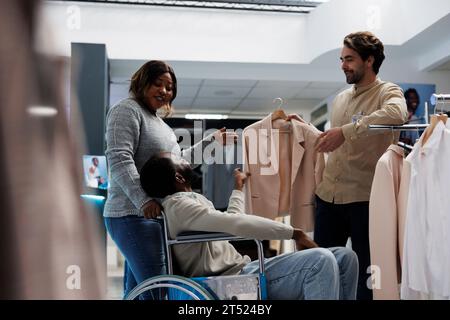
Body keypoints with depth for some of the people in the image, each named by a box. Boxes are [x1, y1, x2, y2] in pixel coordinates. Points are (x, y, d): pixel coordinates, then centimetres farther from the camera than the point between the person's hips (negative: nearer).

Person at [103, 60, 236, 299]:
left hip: (154, 215, 10)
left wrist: (211, 141, 27)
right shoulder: (126, 110, -4)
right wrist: (143, 200, -26)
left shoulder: (158, 122, 25)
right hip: (135, 215, -9)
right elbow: (119, 159, -17)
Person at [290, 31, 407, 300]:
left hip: (365, 197, -7)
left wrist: (346, 131, -32)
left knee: (367, 271, 5)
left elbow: (396, 114, -31)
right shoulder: (341, 99, 17)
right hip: (329, 195, 7)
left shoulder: (388, 92, -5)